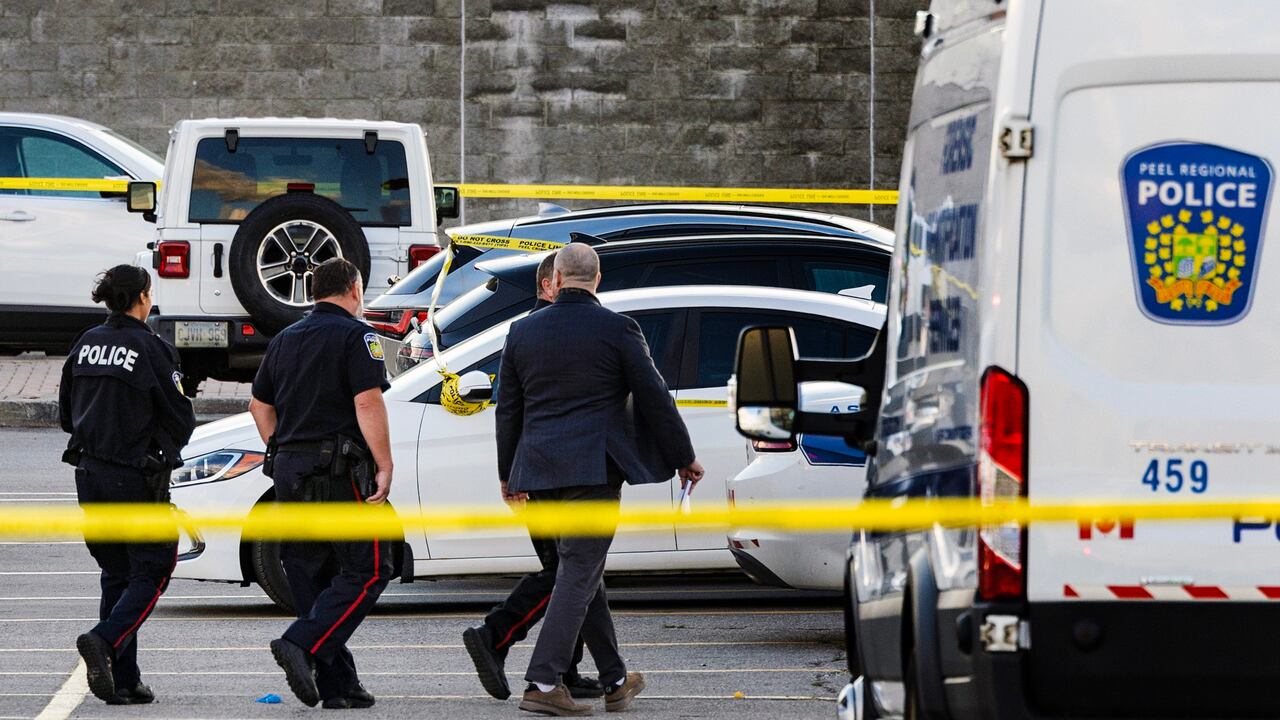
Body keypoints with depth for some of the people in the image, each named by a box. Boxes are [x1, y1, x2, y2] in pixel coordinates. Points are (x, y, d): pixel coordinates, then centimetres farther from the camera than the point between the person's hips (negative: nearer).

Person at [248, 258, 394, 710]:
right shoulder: (355, 336, -6)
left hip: (290, 473, 8)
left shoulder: (285, 340, 17)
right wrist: (385, 467, -14)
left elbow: (259, 405, 21)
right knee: (366, 570, -4)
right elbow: (368, 403, -16)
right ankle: (302, 645, -22)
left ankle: (337, 684, 7)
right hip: (338, 470, -7)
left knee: (313, 576, 9)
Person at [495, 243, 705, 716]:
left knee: (584, 569, 15)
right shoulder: (617, 330, -4)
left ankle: (616, 681, 22)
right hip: (593, 468, -5)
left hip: (538, 471, 5)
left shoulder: (523, 332, 8)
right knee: (579, 573, -5)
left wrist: (508, 474, 23)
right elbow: (654, 400, -2)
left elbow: (508, 410, 13)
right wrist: (684, 458, 10)